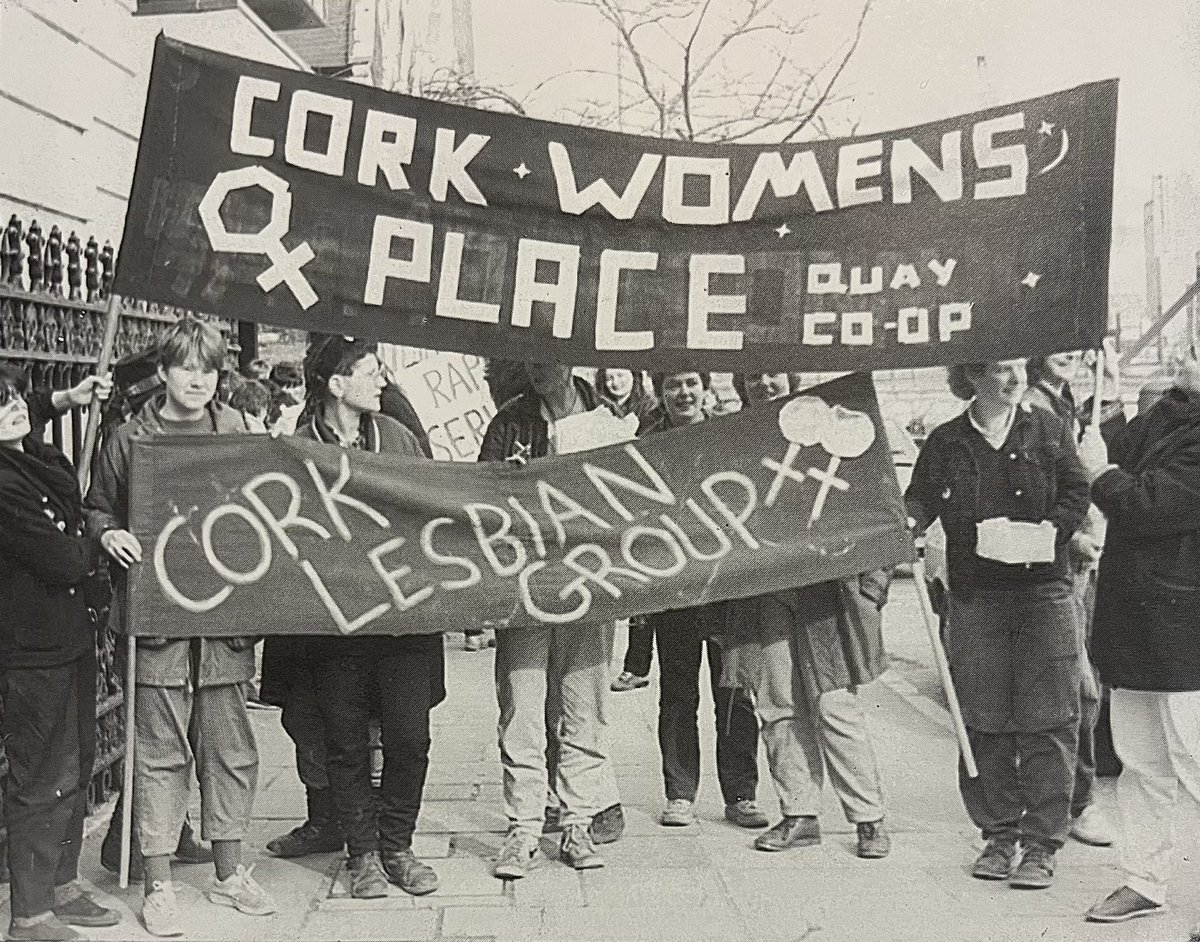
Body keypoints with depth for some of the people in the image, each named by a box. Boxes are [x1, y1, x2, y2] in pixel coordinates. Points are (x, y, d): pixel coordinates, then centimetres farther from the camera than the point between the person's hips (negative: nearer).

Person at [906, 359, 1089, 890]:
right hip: (975, 593, 1)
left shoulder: (1048, 431, 8)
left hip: (1043, 590, 0)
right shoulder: (945, 443, 8)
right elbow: (921, 498, 7)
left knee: (1047, 718, -2)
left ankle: (1041, 844, 9)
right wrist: (911, 519, -15)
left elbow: (1076, 492, 7)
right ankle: (999, 835, 19)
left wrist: (1052, 527, -11)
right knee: (984, 719, 5)